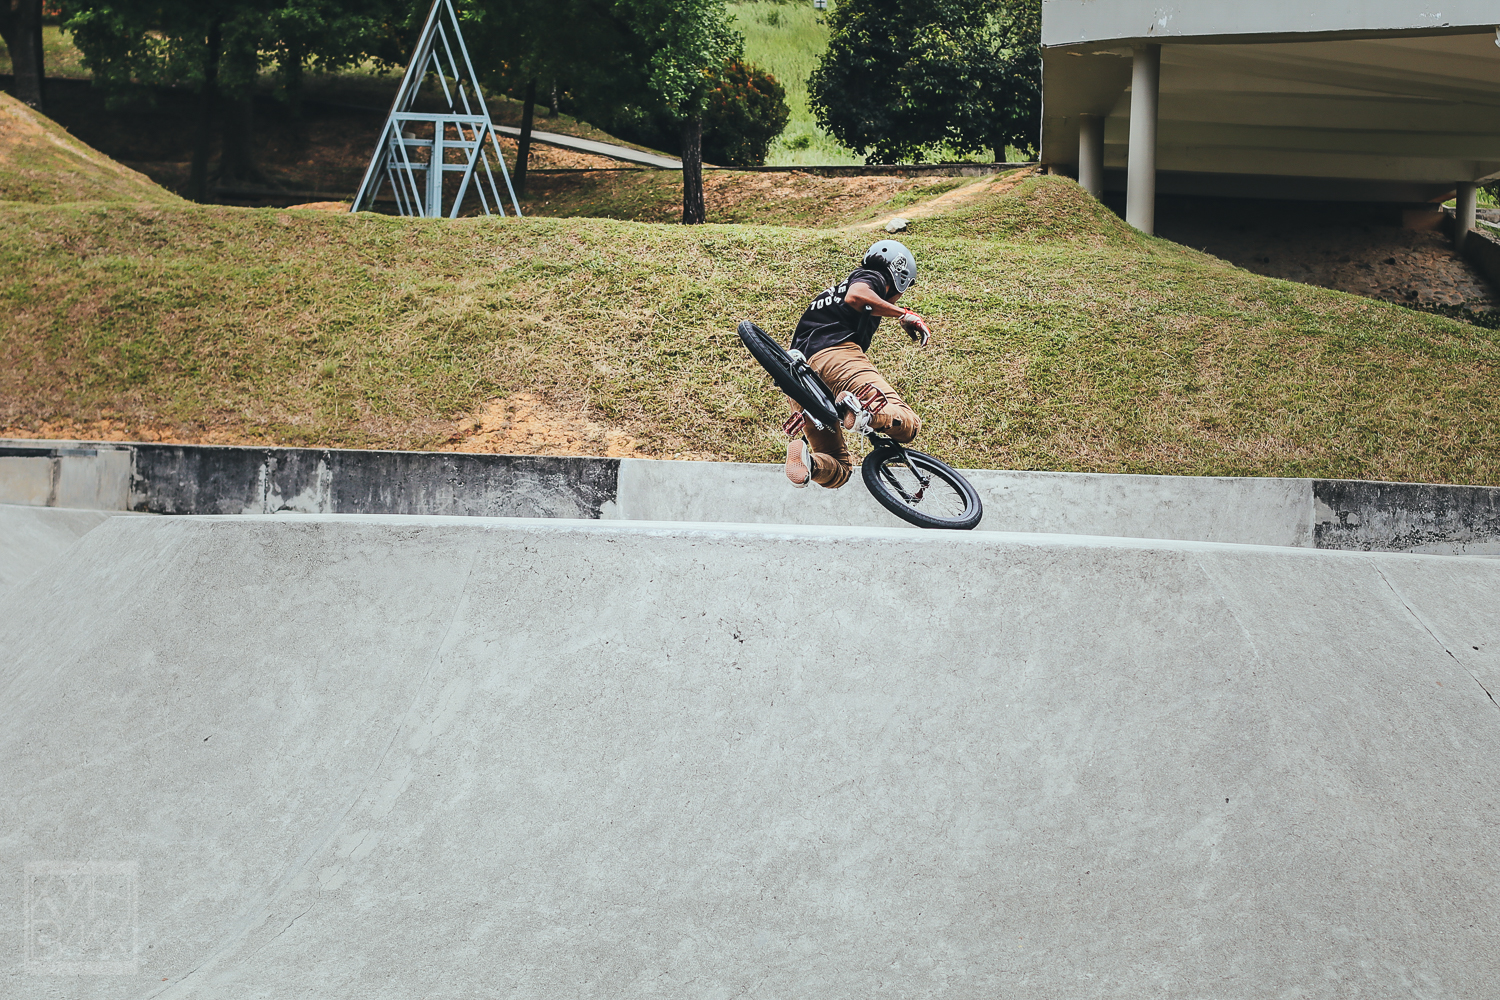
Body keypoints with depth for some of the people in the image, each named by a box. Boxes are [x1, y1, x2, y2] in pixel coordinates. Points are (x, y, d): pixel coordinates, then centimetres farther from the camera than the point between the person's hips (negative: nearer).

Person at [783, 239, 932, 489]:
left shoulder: (836, 290, 41)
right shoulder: (873, 278, 16)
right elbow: (855, 296, -10)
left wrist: (804, 409, 37)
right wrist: (904, 314, -4)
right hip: (833, 353, -7)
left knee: (838, 471, 11)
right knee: (906, 425, -18)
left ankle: (806, 459, -21)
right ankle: (860, 410, -46)